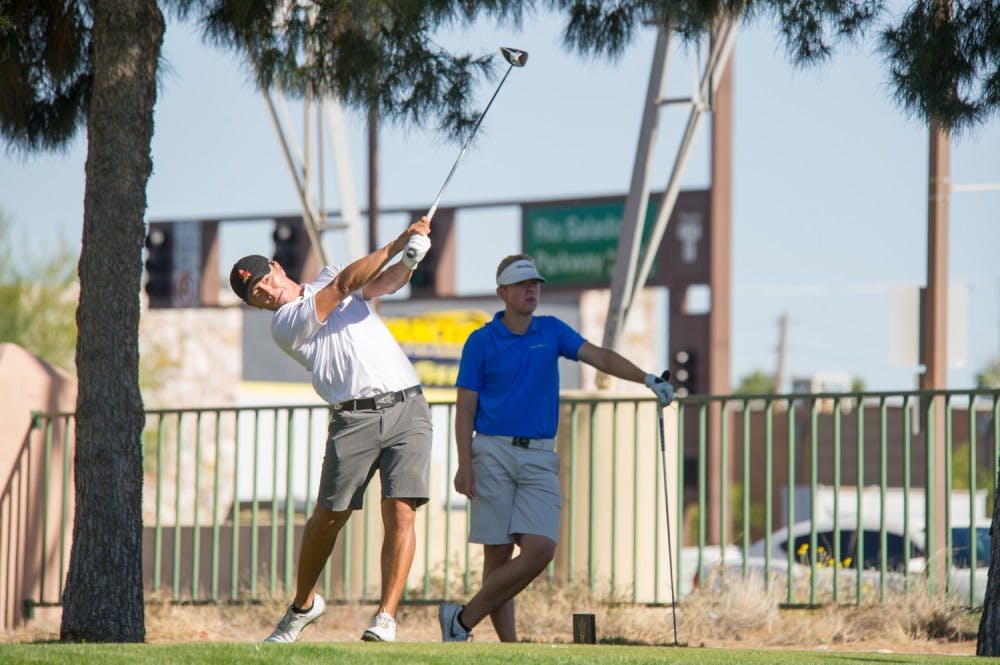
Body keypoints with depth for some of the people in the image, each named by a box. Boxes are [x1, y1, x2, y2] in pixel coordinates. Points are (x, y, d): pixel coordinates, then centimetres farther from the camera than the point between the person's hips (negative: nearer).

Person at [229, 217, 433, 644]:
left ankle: (386, 618, -15)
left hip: (407, 411, 2)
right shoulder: (285, 325, 0)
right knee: (328, 517, -1)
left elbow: (385, 282, 5)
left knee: (400, 512, -12)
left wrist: (409, 260, -17)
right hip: (354, 420, -2)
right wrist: (399, 243, -10)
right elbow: (343, 286, -9)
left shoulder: (327, 276, 19)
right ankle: (303, 605, 22)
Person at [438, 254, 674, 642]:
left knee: (541, 549, -12)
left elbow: (600, 357, 0)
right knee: (498, 553, -4)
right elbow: (465, 409, 0)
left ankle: (464, 619, -2)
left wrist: (647, 380, -16)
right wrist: (464, 465, -11)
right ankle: (508, 645, 3)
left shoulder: (552, 331, 11)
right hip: (493, 453, -3)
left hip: (539, 458, 3)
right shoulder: (481, 342, 1)